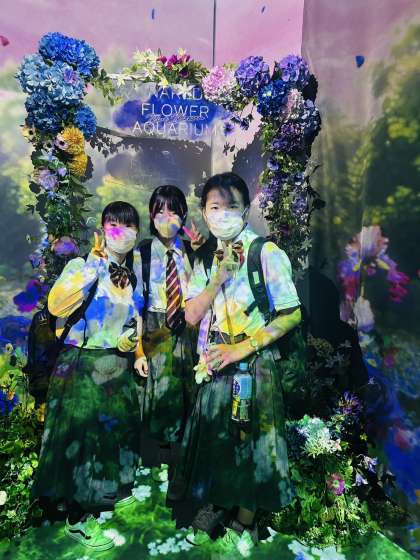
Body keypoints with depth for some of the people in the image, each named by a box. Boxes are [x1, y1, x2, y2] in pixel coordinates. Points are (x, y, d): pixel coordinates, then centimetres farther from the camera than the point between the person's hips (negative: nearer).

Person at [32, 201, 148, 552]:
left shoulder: (136, 270, 3)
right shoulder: (82, 265, -13)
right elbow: (57, 306, -29)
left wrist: (139, 353, 11)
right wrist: (92, 269, -32)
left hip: (118, 365, 6)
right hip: (81, 364, -6)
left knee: (113, 430, 17)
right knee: (81, 434, 4)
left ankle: (96, 502, 40)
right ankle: (77, 519, 25)